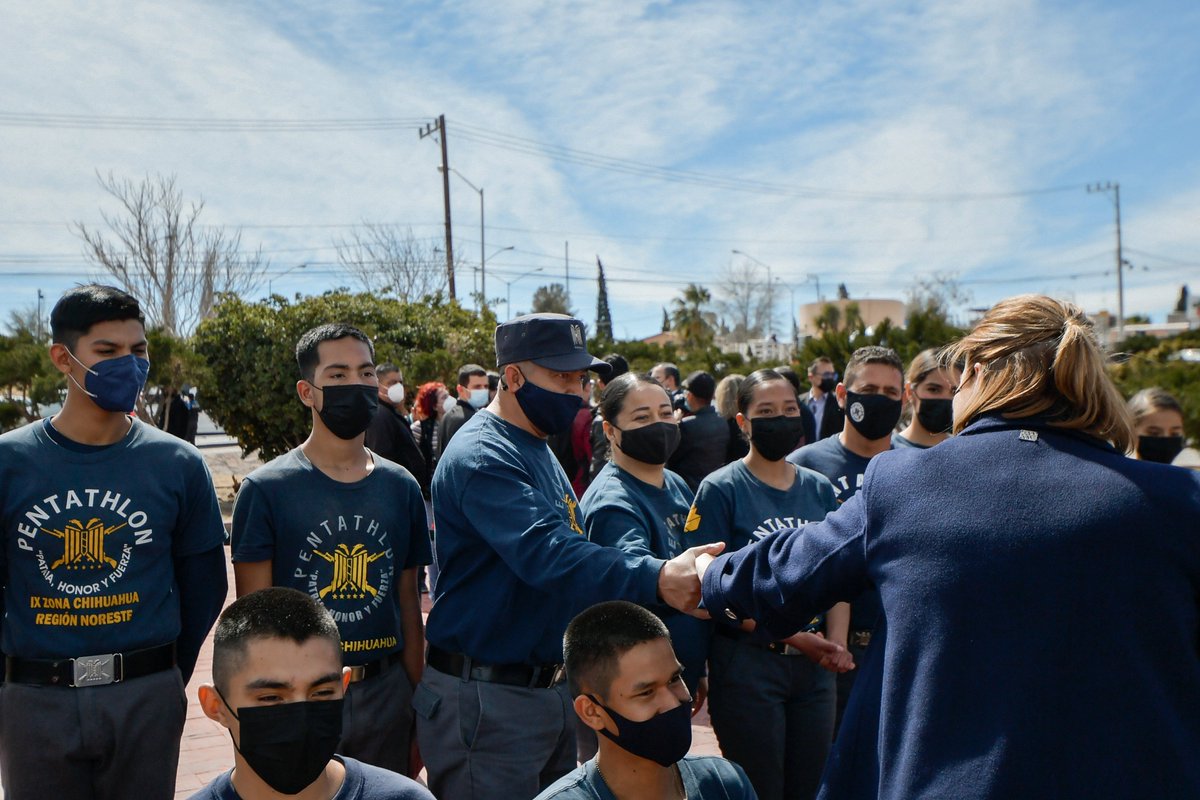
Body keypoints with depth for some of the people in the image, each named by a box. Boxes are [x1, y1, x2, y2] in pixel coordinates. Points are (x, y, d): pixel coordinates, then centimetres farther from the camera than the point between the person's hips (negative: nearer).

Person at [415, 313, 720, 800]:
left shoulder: (539, 451, 12)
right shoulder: (483, 458, -19)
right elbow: (547, 555, -34)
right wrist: (657, 578, -45)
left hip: (551, 683, 9)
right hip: (485, 700, -9)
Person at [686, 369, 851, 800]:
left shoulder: (820, 488, 8)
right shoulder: (721, 489, -6)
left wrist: (835, 642, -9)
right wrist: (792, 637, -16)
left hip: (815, 668, 5)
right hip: (747, 665, -5)